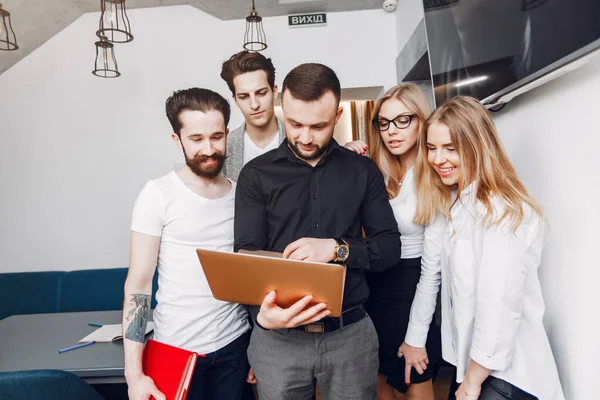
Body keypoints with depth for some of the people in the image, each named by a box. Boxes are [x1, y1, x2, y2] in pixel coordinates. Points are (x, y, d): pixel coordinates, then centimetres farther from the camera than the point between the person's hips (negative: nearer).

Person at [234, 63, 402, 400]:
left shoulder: (363, 171, 2)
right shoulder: (257, 175, -2)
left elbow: (390, 247, 0)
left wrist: (337, 248, -18)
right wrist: (261, 314, -25)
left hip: (351, 333, 1)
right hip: (278, 337, -1)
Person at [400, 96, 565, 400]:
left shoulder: (502, 211, -22)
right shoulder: (455, 204, 6)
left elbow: (500, 308, -24)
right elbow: (433, 273, 6)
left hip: (506, 374, -7)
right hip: (470, 360, 8)